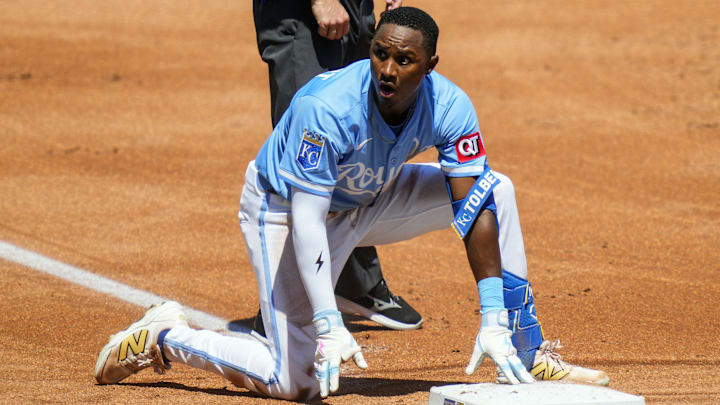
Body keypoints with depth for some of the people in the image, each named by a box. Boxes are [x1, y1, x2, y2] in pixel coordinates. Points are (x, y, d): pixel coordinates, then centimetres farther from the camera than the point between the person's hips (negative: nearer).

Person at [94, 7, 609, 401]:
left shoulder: (450, 108, -22)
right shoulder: (326, 108, -36)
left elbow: (474, 212, -21)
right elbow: (305, 221, -36)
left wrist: (493, 320, -28)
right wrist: (329, 326, -43)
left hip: (368, 202, 6)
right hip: (283, 208, -5)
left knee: (496, 189, -8)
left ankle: (526, 358, 1)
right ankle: (165, 337, 9)